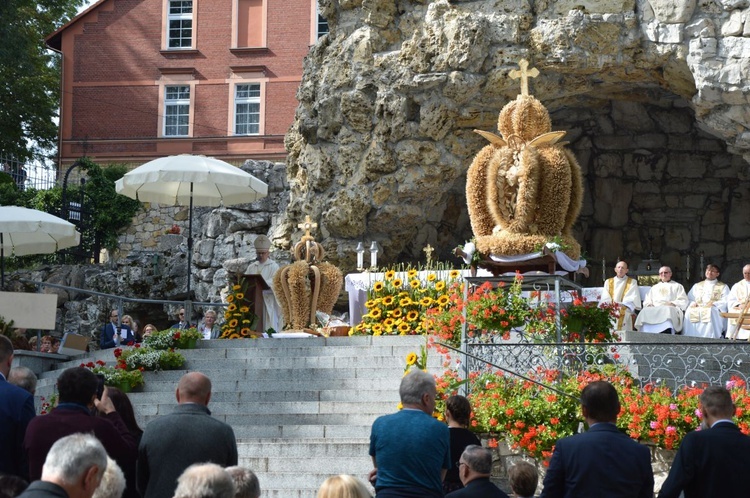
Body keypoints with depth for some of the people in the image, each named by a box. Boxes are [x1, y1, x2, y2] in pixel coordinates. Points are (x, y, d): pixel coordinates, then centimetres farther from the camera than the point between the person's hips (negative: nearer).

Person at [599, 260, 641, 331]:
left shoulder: (632, 282, 14)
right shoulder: (608, 282, 22)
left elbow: (633, 299, 0)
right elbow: (605, 298, 11)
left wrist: (622, 305, -18)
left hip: (625, 311, -2)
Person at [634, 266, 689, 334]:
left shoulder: (677, 286, 25)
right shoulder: (654, 287, 35)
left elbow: (683, 301, 11)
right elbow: (646, 301, 27)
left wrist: (672, 304, -8)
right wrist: (649, 304, 2)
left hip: (671, 309, -3)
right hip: (654, 309, 3)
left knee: (667, 311, -42)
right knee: (645, 312, -34)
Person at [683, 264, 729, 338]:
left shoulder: (723, 287, 18)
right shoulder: (697, 286, 29)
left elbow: (725, 302, 4)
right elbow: (689, 298, 20)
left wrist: (713, 304, -14)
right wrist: (693, 303, -4)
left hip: (714, 309, -2)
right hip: (697, 308, 2)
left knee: (710, 312, -40)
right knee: (690, 312, -33)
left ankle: (709, 337, -42)